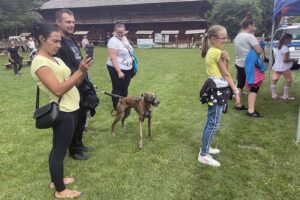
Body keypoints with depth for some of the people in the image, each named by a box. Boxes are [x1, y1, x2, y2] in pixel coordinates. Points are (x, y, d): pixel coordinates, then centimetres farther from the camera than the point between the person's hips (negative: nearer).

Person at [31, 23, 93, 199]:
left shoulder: (56, 59, 11)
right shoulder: (40, 62, -16)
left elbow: (74, 83, 10)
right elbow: (58, 90, -24)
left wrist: (83, 70, -8)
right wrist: (80, 71, -24)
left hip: (71, 109, 9)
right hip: (62, 112, -9)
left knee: (59, 148, 20)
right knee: (60, 150, 5)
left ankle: (56, 180, 38)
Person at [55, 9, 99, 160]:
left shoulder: (72, 40, 11)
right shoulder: (58, 44, -19)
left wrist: (86, 83, 15)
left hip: (82, 88, 9)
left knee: (82, 118, 20)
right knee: (74, 121, 6)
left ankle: (79, 144, 39)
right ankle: (74, 151, 25)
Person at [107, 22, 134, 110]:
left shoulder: (124, 38, 8)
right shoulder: (113, 41, -19)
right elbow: (113, 58, -25)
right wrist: (119, 71, -28)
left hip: (127, 69, 9)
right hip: (117, 69, -8)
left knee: (125, 89, 18)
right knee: (117, 89, 3)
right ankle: (116, 108, 15)